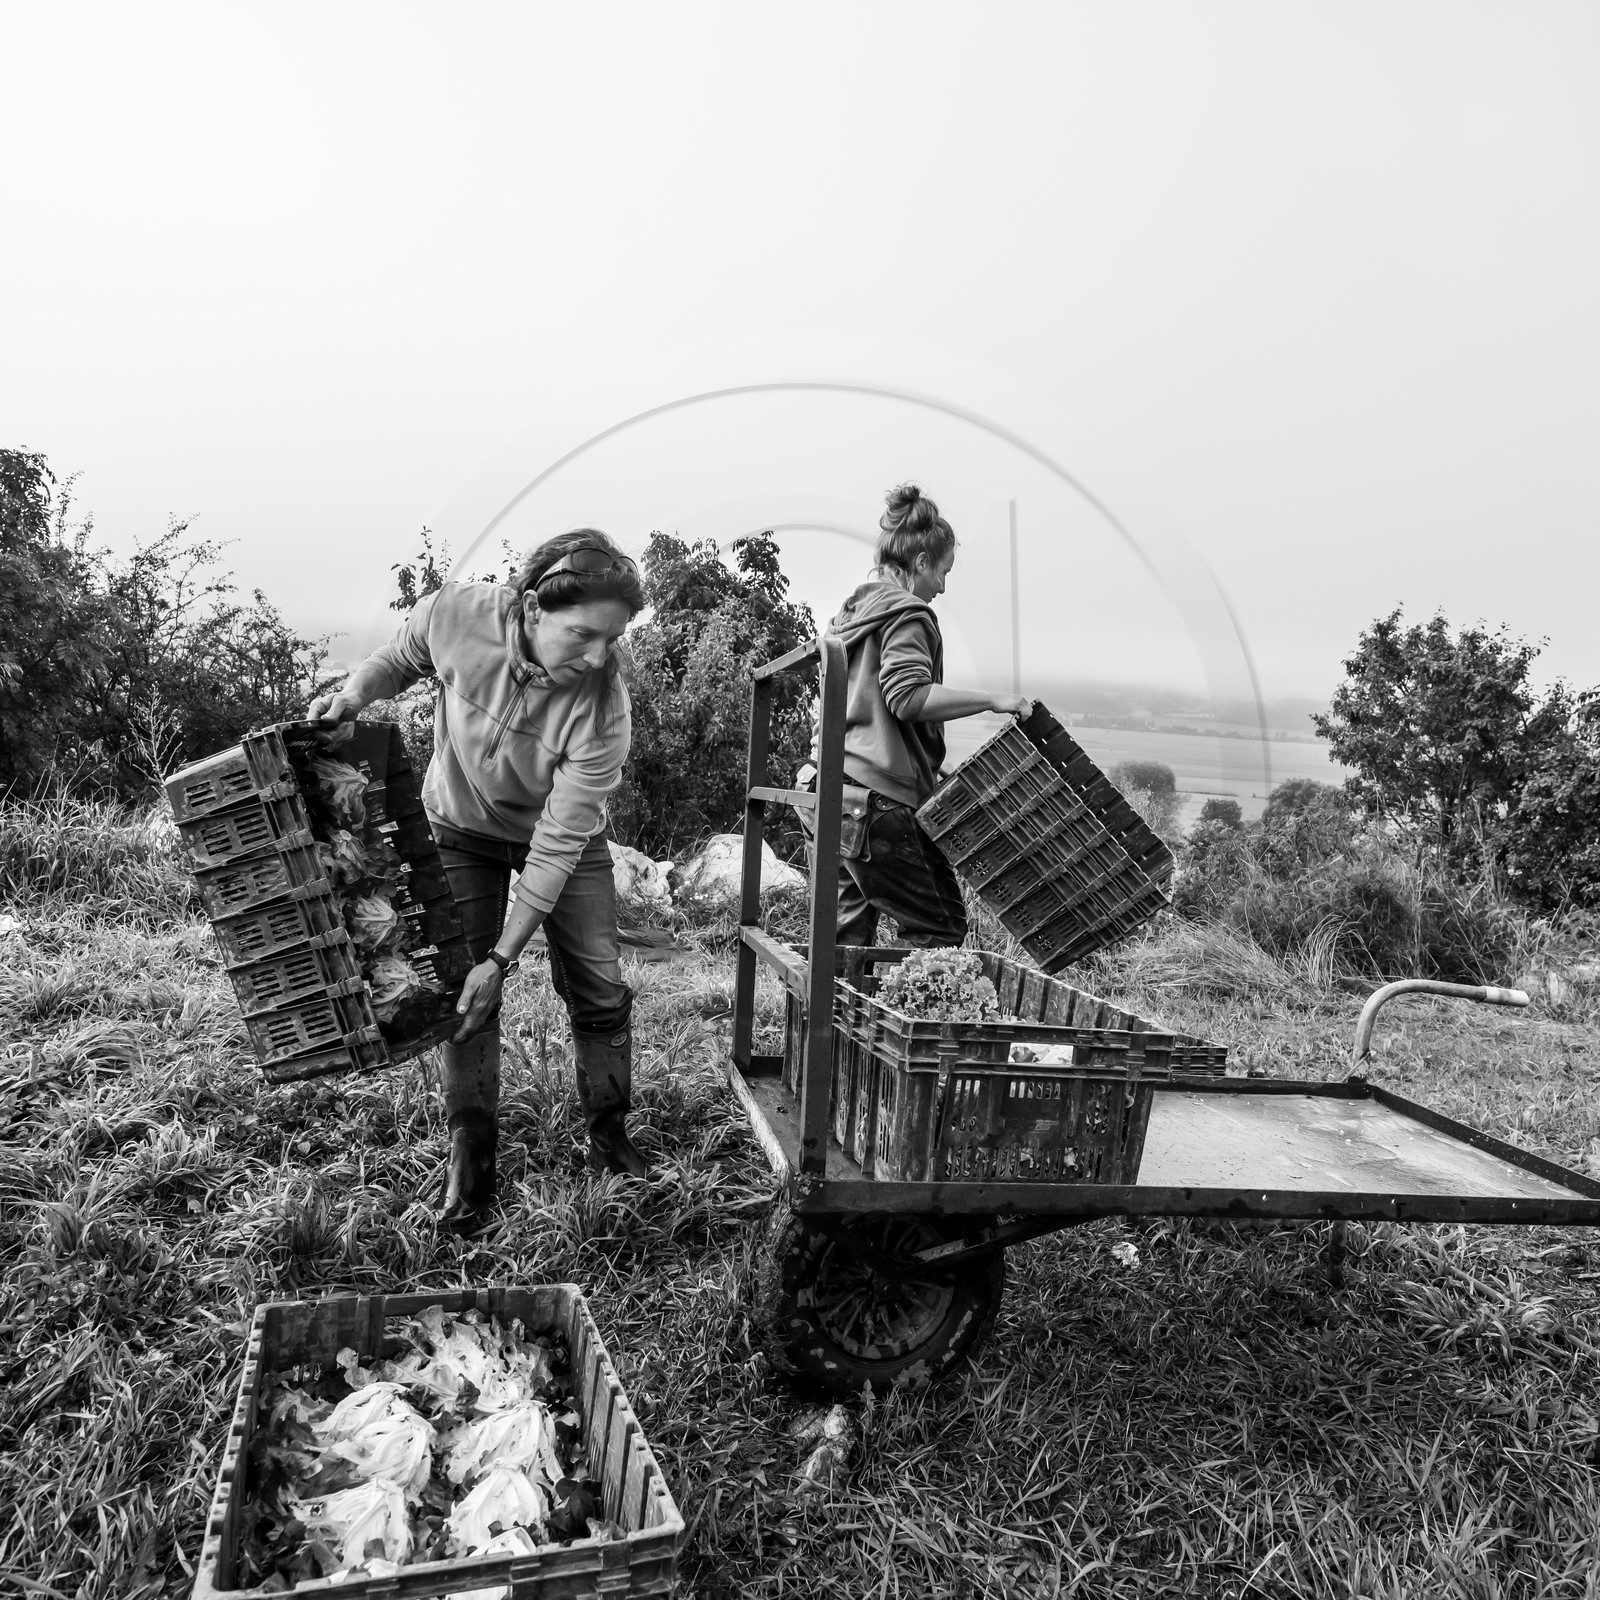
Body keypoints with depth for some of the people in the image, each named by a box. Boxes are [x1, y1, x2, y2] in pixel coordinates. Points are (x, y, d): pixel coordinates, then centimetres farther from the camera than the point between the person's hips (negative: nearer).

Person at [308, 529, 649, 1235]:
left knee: (599, 988, -1)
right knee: (461, 986, -2)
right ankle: (470, 1156, 13)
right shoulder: (452, 616, -30)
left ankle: (609, 1135, 21)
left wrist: (503, 959, -28)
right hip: (461, 826, 1)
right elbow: (398, 659, -2)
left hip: (564, 837, -1)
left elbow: (556, 846, -30)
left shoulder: (603, 708, -35)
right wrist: (352, 695, -22)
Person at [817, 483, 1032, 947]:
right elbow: (909, 695, -22)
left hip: (838, 790, 9)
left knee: (849, 933, 10)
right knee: (940, 928, -1)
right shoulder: (907, 613, -7)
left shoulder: (854, 610, 22)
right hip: (883, 801, -9)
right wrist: (992, 700, -19)